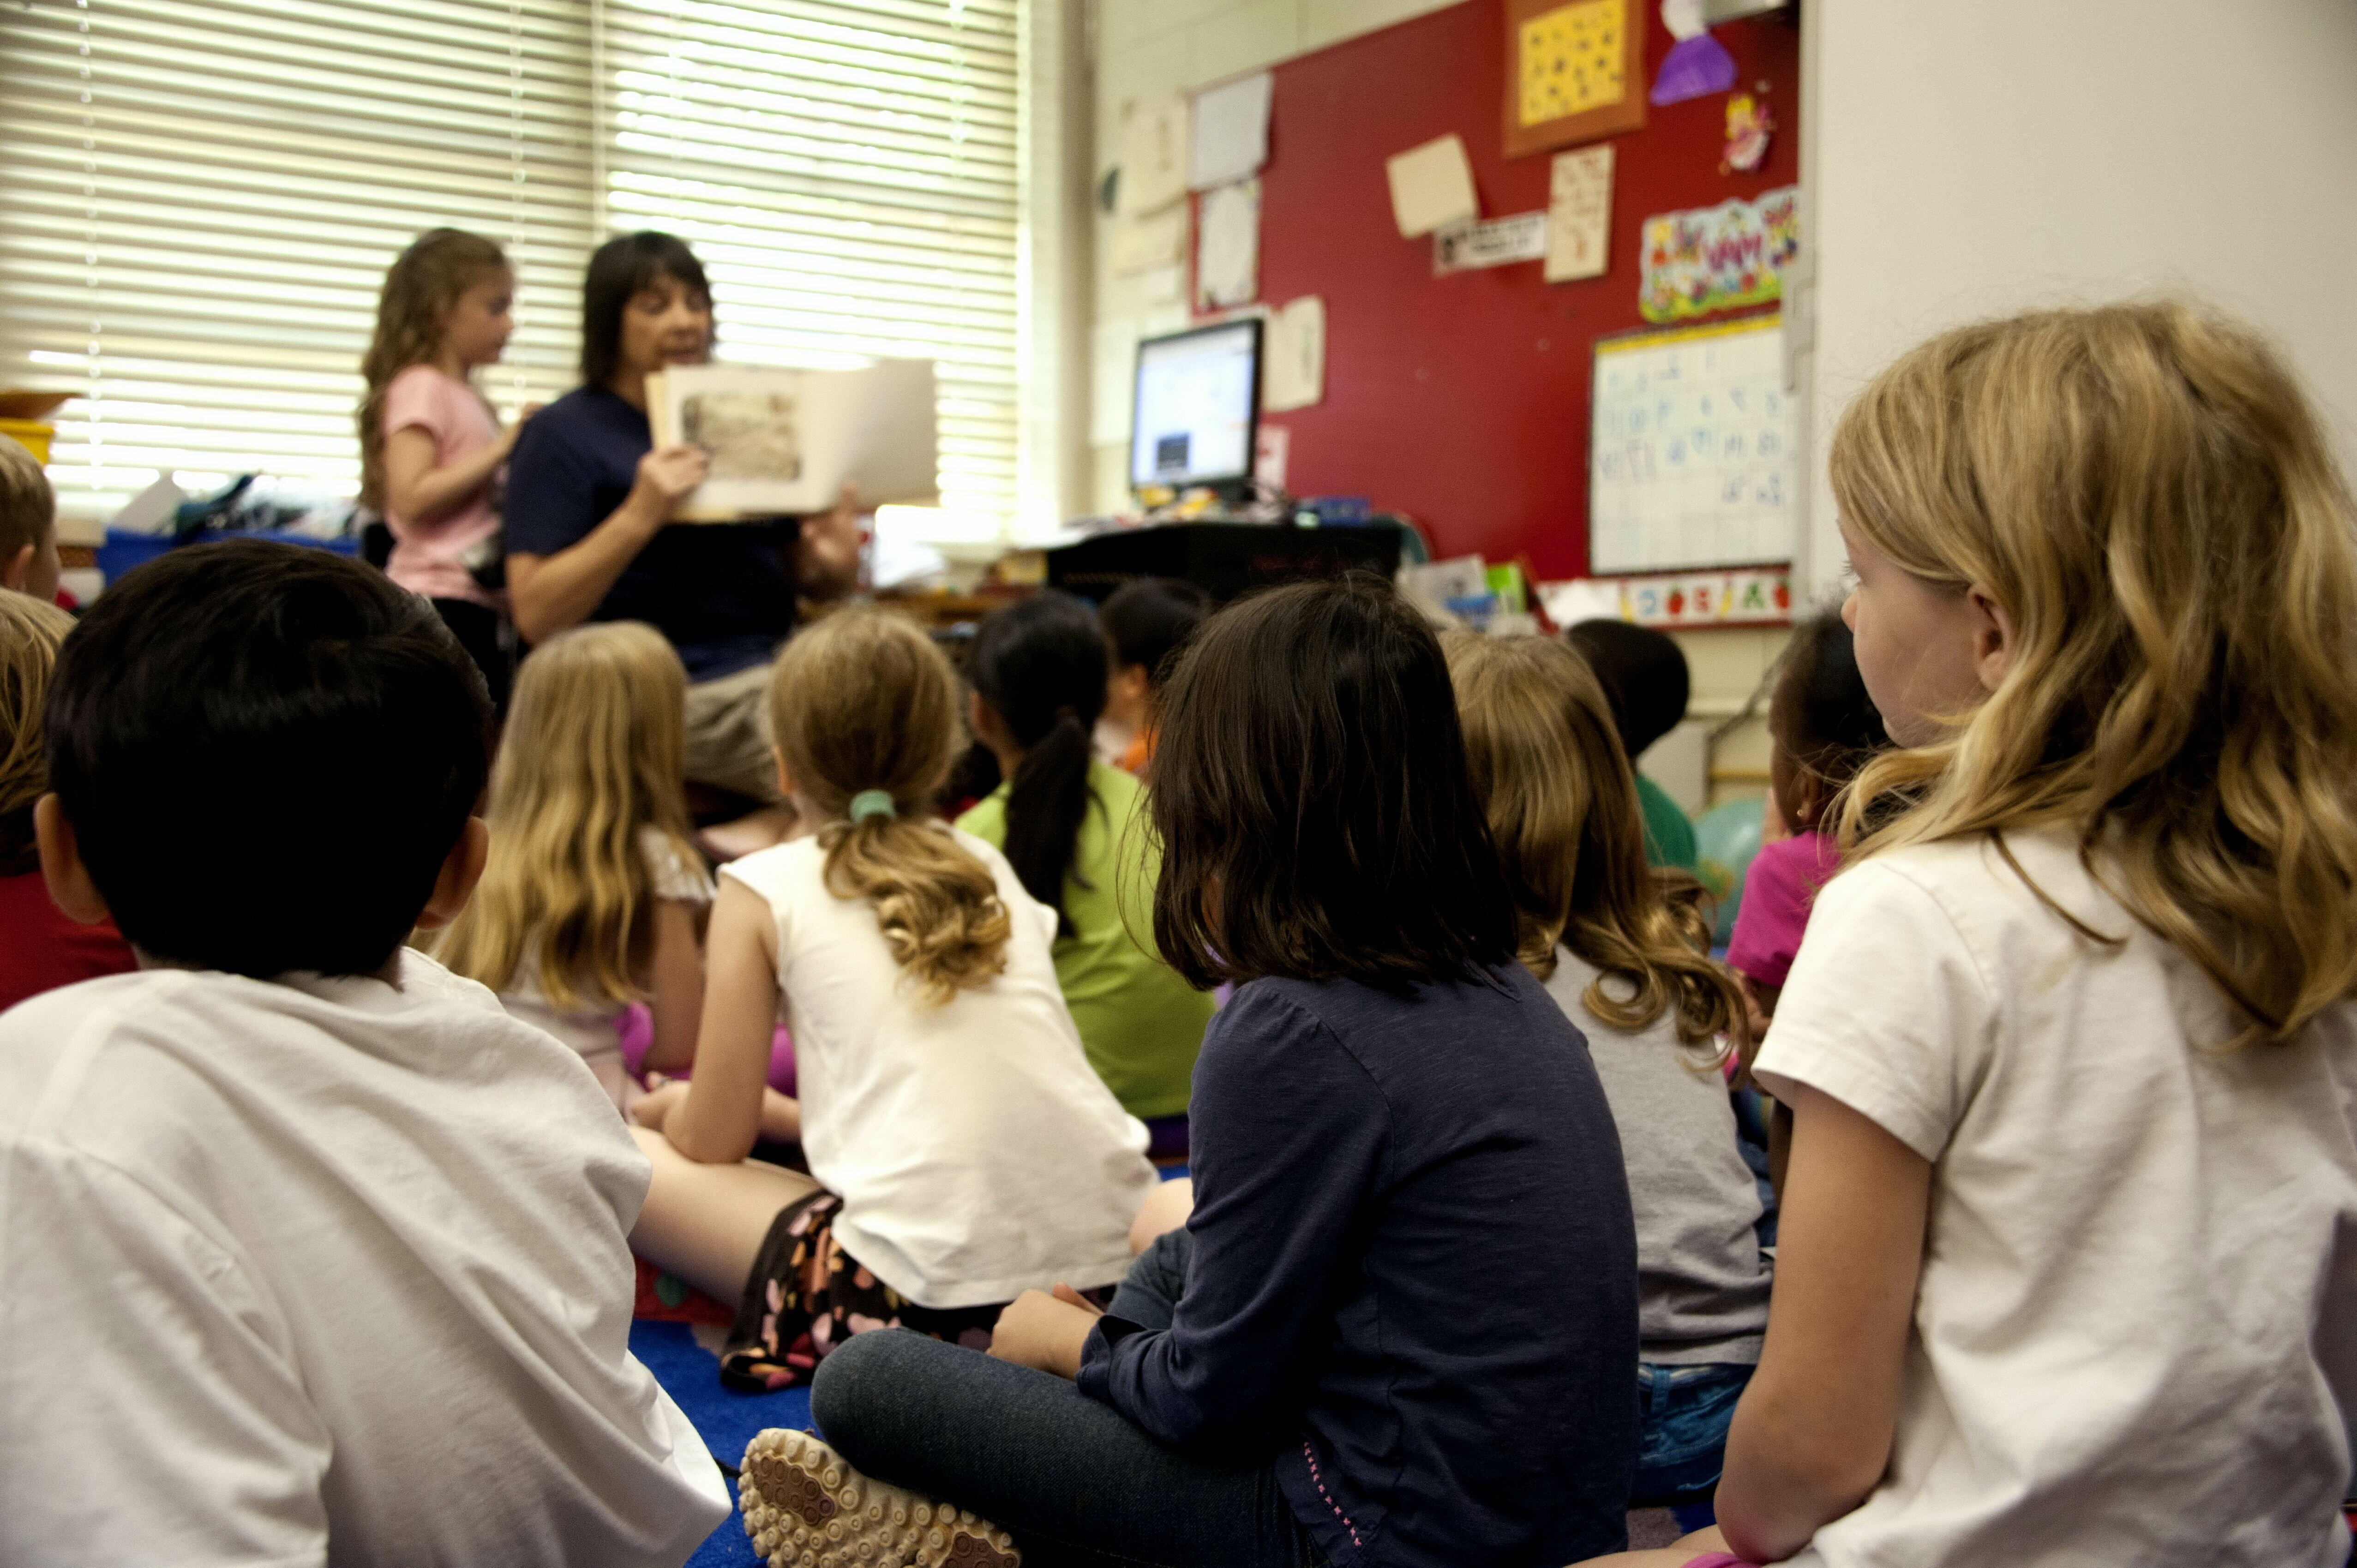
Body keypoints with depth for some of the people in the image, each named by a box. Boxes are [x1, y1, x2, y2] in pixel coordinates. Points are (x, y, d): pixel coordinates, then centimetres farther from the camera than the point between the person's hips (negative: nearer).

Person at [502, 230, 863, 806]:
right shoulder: (564, 434, 3)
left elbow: (801, 571, 22)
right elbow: (536, 617, -8)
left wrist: (835, 567, -3)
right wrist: (640, 515, -20)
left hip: (779, 665, 6)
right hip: (678, 691, -6)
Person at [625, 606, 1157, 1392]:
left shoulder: (764, 886, 4)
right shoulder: (988, 865, 19)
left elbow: (713, 1142, 8)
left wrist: (670, 1108, 32)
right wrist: (788, 1111, 38)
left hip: (929, 1293, -6)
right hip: (1107, 1251, 6)